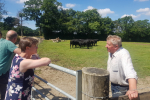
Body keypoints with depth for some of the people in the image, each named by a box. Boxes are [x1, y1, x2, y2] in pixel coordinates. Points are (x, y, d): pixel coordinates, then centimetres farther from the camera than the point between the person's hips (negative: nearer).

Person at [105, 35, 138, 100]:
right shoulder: (111, 52, -3)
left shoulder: (124, 54, -28)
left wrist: (133, 89, -56)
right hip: (113, 85, 8)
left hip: (121, 88, -7)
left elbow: (130, 72, -43)